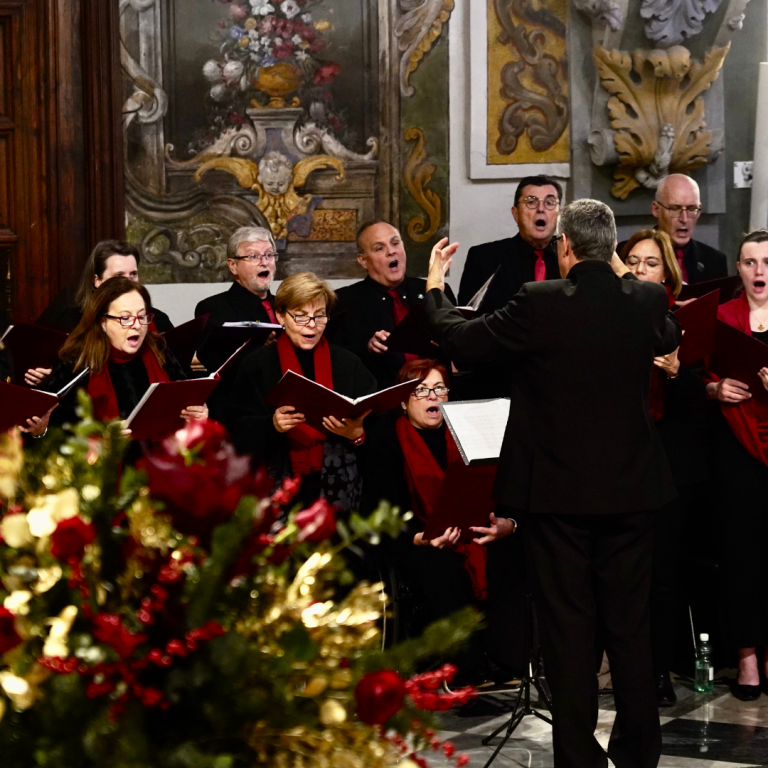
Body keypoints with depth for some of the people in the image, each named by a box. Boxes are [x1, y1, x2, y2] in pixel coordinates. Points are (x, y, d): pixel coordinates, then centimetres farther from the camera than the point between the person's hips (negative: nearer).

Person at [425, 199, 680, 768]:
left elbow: (461, 340, -4)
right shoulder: (646, 300, -4)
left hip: (558, 490, -3)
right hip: (631, 488, 3)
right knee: (630, 623, 13)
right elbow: (670, 342, 19)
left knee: (568, 624, 5)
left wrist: (435, 287, 13)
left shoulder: (540, 303, -15)